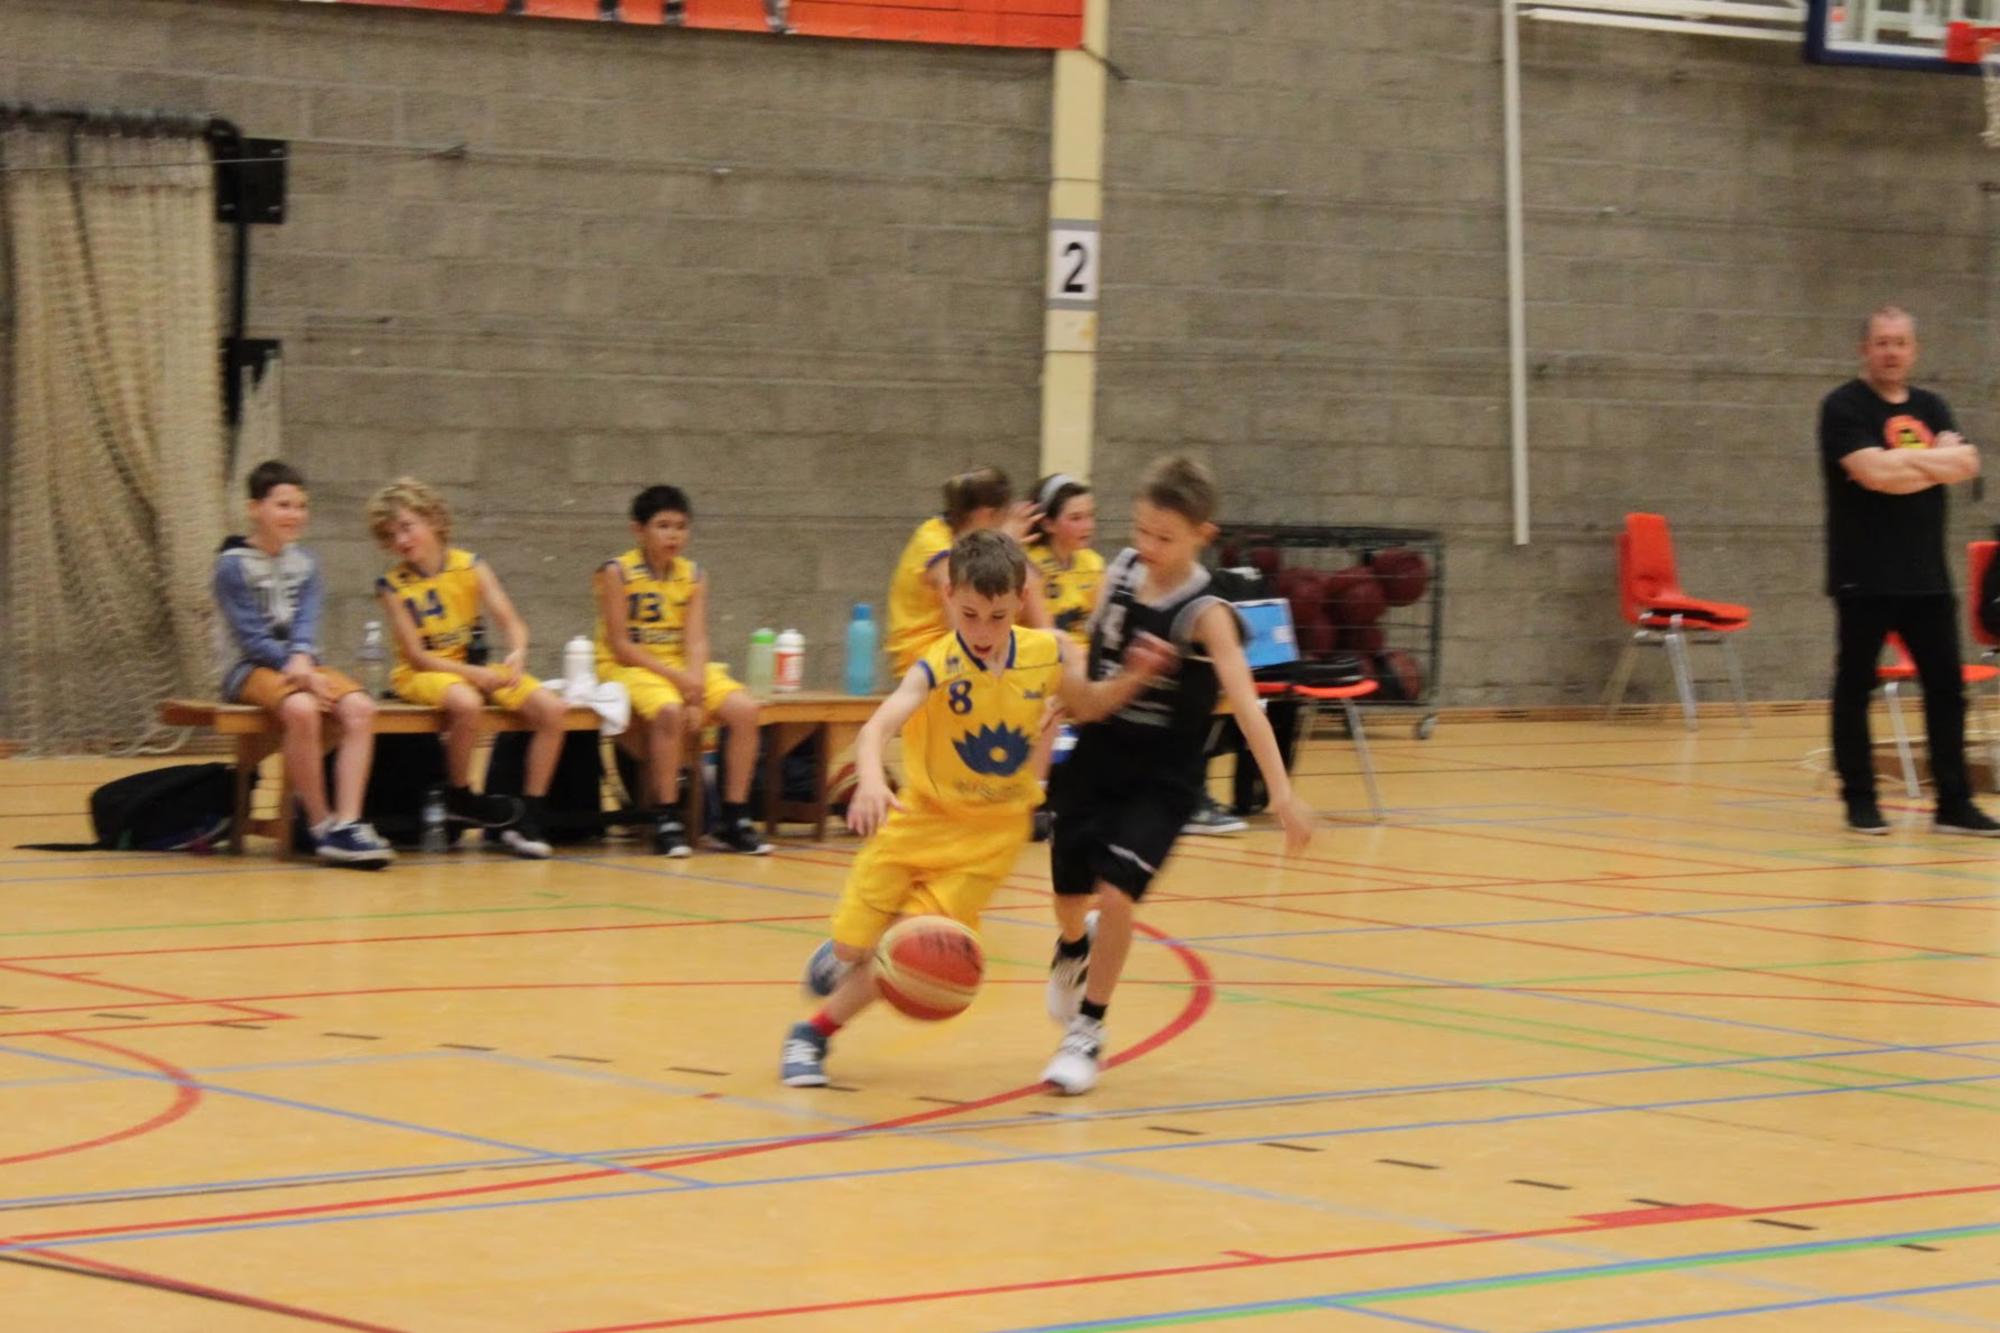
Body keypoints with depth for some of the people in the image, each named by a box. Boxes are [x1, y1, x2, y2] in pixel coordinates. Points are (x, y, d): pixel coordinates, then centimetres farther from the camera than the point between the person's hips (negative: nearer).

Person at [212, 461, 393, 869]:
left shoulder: (305, 563, 13)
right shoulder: (233, 565, -5)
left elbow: (306, 621, 1)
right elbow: (252, 637, -11)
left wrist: (302, 660, -21)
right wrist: (296, 672, -21)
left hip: (303, 665, 6)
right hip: (251, 668, -6)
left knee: (360, 708, -24)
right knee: (301, 709, -37)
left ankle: (346, 824, -31)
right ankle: (320, 826, -25)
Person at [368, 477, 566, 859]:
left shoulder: (470, 567, -2)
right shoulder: (393, 585, -9)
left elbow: (512, 622, -6)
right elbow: (417, 656, -12)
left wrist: (516, 656, -29)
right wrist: (476, 674, -22)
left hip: (476, 669, 4)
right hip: (420, 674, -4)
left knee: (552, 709, -16)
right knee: (466, 703, -38)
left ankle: (530, 816, -10)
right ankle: (460, 797, -13)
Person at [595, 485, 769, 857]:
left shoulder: (693, 576, 5)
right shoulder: (617, 573, -9)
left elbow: (696, 640, -3)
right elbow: (620, 645, -13)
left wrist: (696, 692, -20)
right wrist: (677, 678, -19)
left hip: (683, 668, 5)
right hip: (629, 668, -5)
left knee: (744, 710, -16)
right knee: (668, 711, -36)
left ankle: (733, 819, -8)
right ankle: (666, 820, -24)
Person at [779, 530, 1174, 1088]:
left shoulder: (1048, 652, -10)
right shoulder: (937, 667, -23)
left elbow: (1087, 705, 12)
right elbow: (877, 727, -39)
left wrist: (1133, 679, -9)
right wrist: (871, 780, -60)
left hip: (990, 832, 1)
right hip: (921, 816, -1)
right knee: (854, 947, 2)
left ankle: (816, 1032, 13)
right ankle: (841, 958, 41)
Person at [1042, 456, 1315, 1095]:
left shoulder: (1204, 611, -21)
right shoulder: (1121, 571, -6)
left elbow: (1244, 700, -30)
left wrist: (1280, 789, -38)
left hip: (1163, 778, -4)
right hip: (1096, 759, 4)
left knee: (1116, 894, -19)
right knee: (1070, 895, 13)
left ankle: (1088, 1031, 0)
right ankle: (1074, 948, 52)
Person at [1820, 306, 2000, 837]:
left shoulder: (1931, 408, 14)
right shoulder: (1845, 408, -4)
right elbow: (1873, 472, -20)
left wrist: (1903, 459, -14)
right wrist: (1933, 461, -8)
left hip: (1926, 576, 5)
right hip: (1865, 579, -5)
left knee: (1946, 687, 3)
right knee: (1854, 688, 0)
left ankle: (1954, 803, 7)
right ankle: (1860, 800, 8)